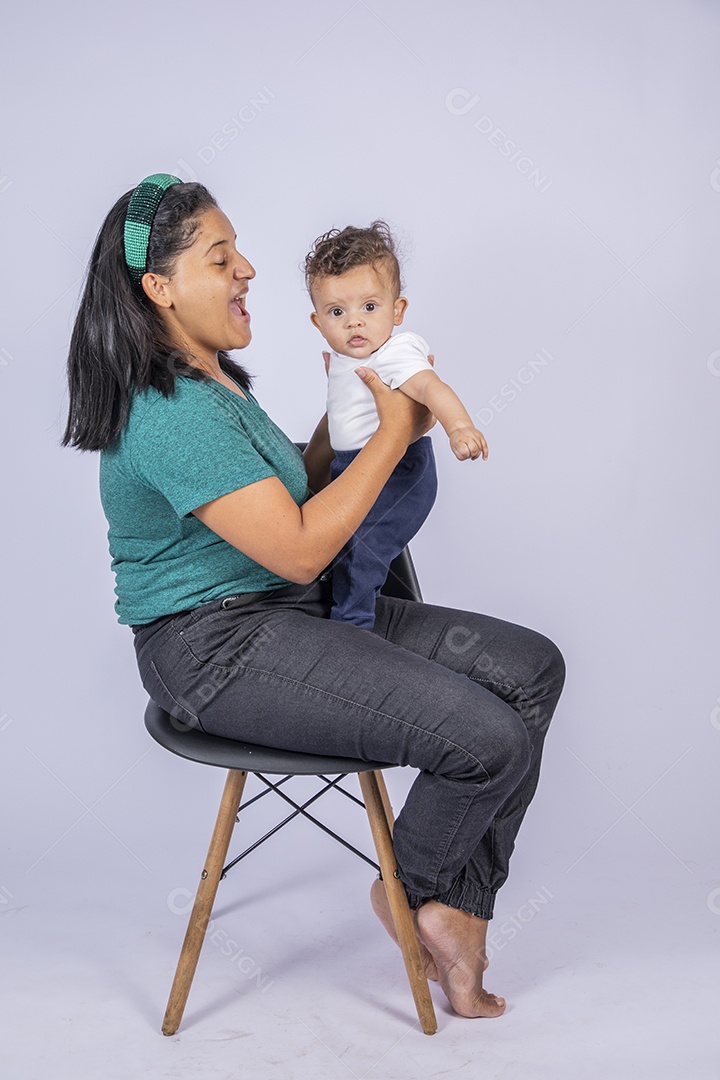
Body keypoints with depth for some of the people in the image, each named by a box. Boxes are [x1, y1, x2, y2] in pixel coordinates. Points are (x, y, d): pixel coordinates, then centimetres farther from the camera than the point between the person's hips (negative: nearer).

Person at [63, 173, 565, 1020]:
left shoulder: (215, 379, 12)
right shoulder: (170, 413, -22)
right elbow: (299, 548, -23)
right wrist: (392, 432, -14)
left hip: (298, 611, 11)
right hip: (219, 649, -10)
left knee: (532, 668, 2)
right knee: (493, 741, -20)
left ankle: (454, 910, 9)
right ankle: (408, 888, 13)